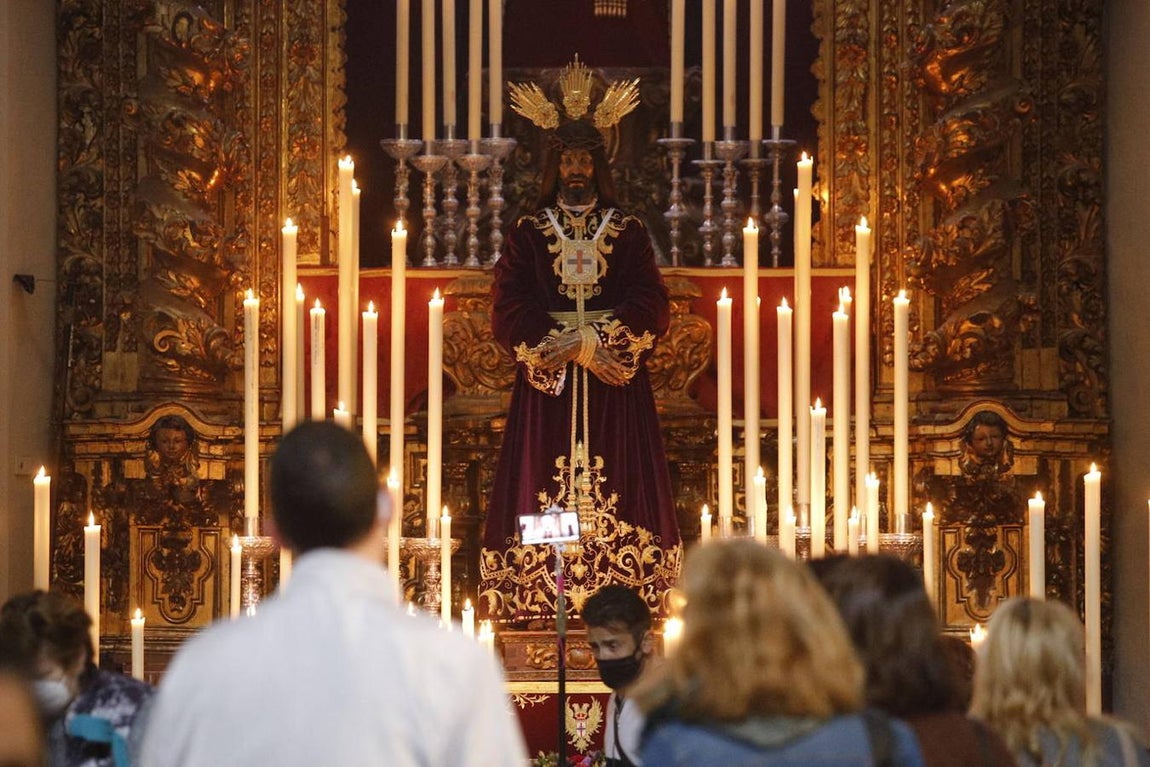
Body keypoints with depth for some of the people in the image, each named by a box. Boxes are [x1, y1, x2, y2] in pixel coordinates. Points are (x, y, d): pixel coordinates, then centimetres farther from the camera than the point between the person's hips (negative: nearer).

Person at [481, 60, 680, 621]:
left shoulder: (628, 232, 9)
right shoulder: (529, 233, 9)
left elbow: (650, 307, -1)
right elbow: (509, 311, -1)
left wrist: (593, 341, -14)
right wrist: (568, 345, -13)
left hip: (615, 384, 0)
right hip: (545, 385, 0)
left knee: (618, 487, -5)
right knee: (545, 490, -6)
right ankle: (543, 607, -7)